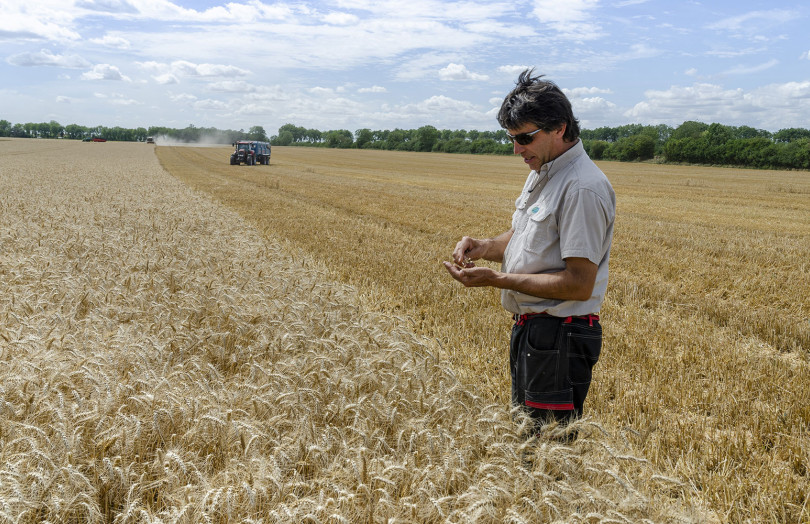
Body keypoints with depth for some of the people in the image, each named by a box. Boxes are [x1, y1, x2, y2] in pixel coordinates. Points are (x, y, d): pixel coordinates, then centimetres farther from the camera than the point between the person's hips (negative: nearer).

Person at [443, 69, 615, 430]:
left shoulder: (583, 187, -21)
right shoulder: (541, 174, 11)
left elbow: (579, 285, -24)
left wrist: (496, 279, -23)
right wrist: (481, 247, 1)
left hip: (559, 340, -10)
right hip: (530, 330, 10)